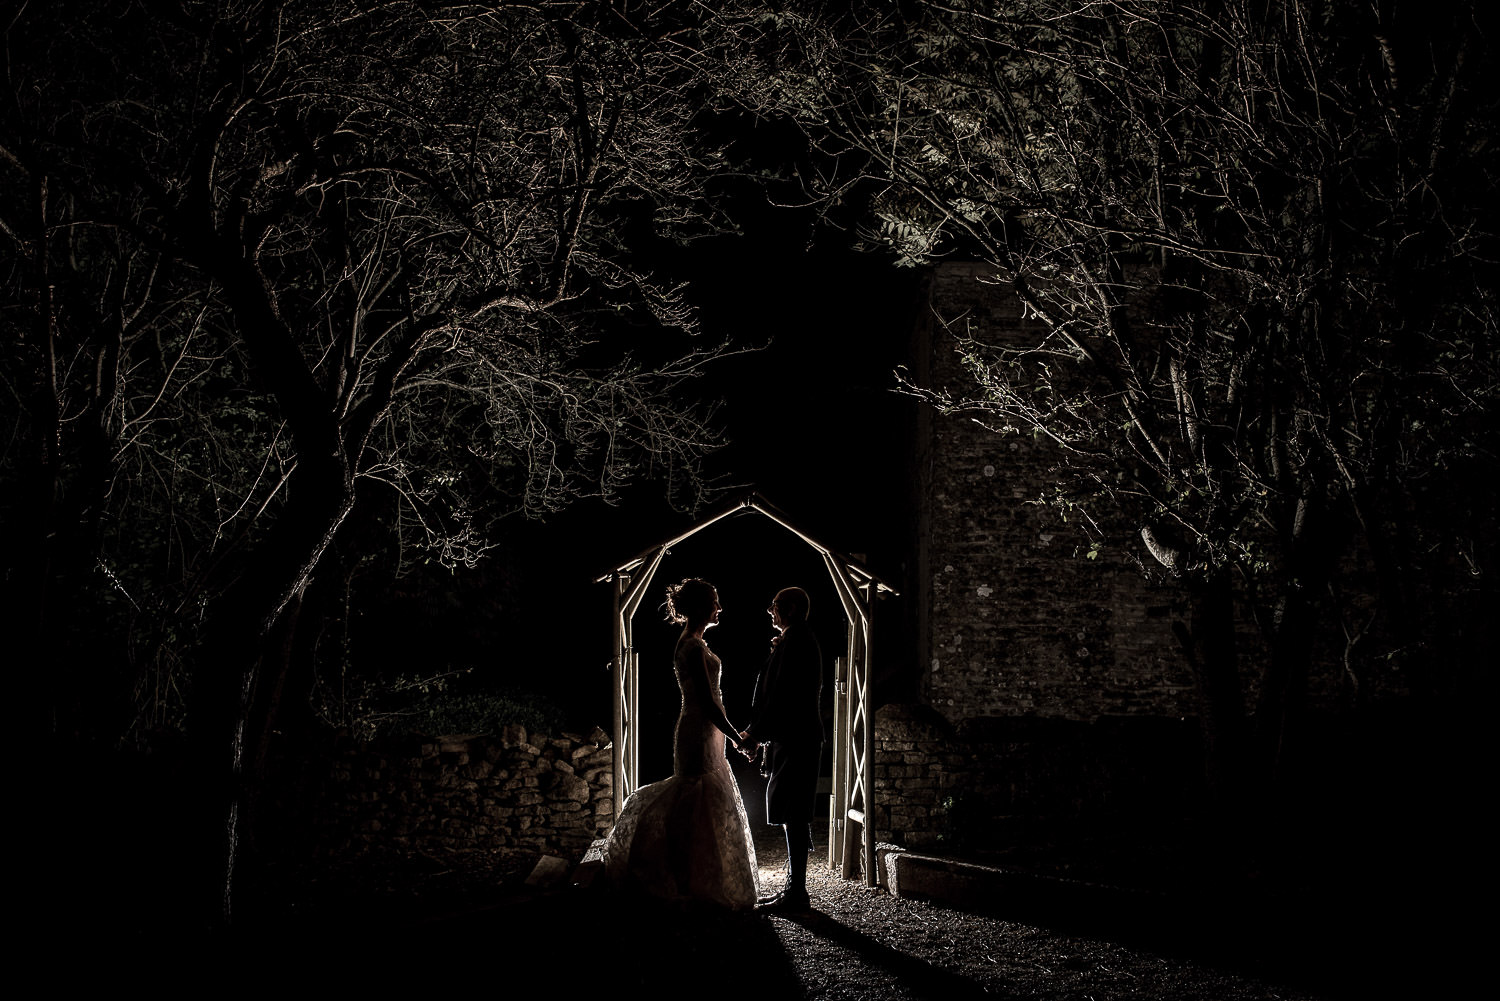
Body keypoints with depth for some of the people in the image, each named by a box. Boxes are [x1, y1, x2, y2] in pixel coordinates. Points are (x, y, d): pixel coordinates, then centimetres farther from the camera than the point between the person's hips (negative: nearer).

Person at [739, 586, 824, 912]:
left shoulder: (795, 641, -13)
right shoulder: (800, 639, 19)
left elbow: (782, 693, -19)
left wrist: (756, 732, -13)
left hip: (793, 740, -11)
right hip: (796, 739, 11)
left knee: (793, 816, -8)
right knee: (793, 816, 13)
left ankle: (796, 894, -6)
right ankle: (794, 888, 18)